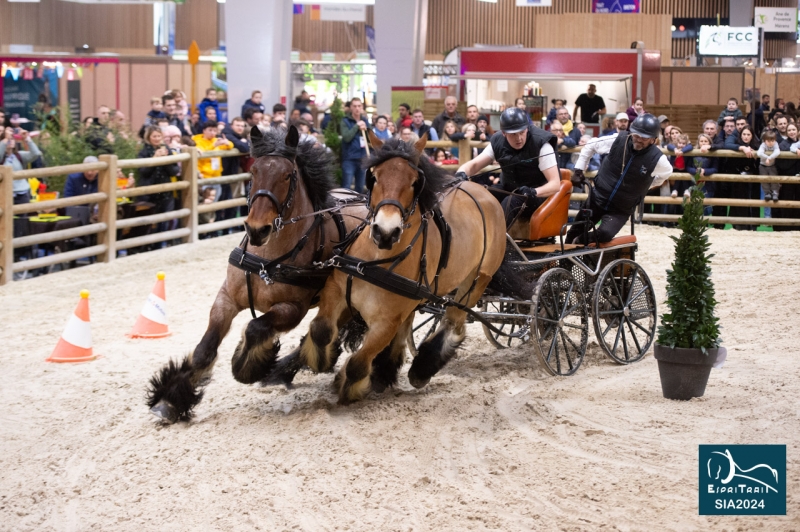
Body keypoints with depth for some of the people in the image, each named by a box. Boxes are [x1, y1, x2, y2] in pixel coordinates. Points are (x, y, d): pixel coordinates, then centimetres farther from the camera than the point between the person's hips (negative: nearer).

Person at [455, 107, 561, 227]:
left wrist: (534, 192, -46)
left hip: (538, 195, -5)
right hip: (509, 191, 5)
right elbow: (474, 164, -4)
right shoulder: (498, 141, -5)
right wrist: (461, 173, -30)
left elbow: (555, 184, -24)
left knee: (510, 203, -36)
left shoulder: (540, 144, -19)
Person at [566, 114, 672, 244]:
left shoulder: (657, 159, -20)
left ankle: (579, 241, 2)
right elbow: (590, 146, 3)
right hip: (597, 199, 2)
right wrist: (579, 170, 1)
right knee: (574, 232, 12)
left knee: (604, 234, -28)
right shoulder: (618, 140, -15)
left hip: (621, 210, -2)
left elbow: (666, 172, 7)